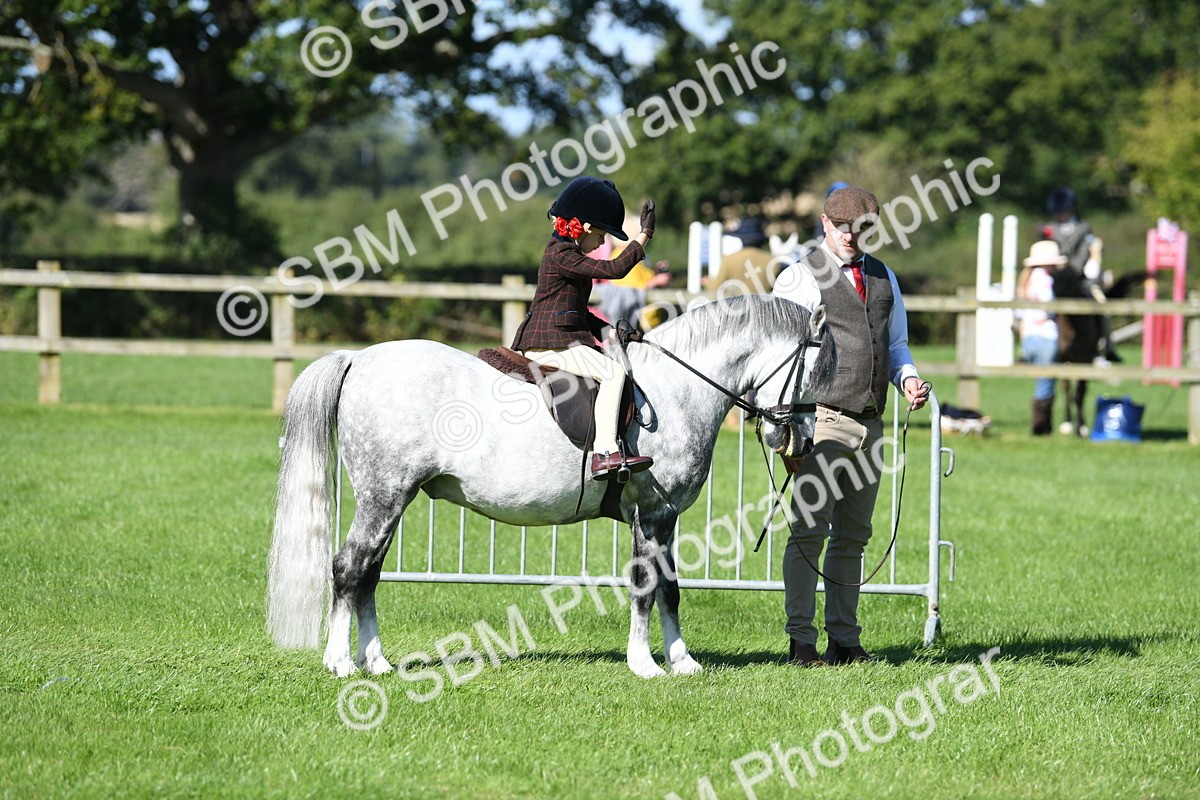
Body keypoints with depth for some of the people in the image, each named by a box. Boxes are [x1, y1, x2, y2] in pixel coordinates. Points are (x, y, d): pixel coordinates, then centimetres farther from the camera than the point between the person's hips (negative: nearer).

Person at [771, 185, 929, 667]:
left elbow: (896, 344, 24)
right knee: (809, 532, -8)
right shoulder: (799, 279, -2)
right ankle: (801, 642, -6)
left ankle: (845, 641, 14)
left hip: (869, 424, 6)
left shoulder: (883, 278, 16)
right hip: (822, 422, -6)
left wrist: (907, 377, 1)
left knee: (853, 536, 10)